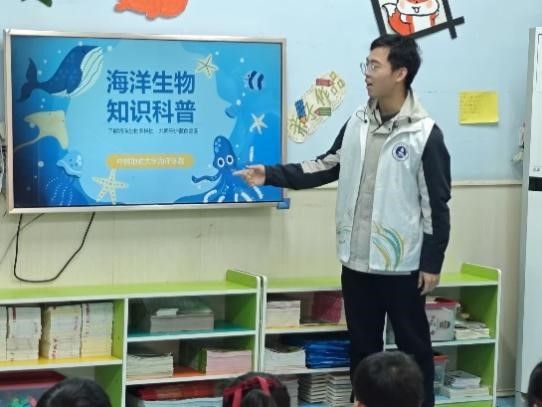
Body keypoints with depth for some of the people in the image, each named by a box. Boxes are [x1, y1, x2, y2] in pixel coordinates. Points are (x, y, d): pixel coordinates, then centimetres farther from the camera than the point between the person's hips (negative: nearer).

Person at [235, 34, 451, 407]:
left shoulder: (424, 134, -12)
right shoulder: (358, 122, 5)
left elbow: (436, 204, -10)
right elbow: (328, 167, 13)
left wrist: (433, 263, -10)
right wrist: (270, 175, 4)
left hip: (402, 265, -6)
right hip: (357, 261, 6)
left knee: (413, 346, 6)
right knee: (362, 347, 15)